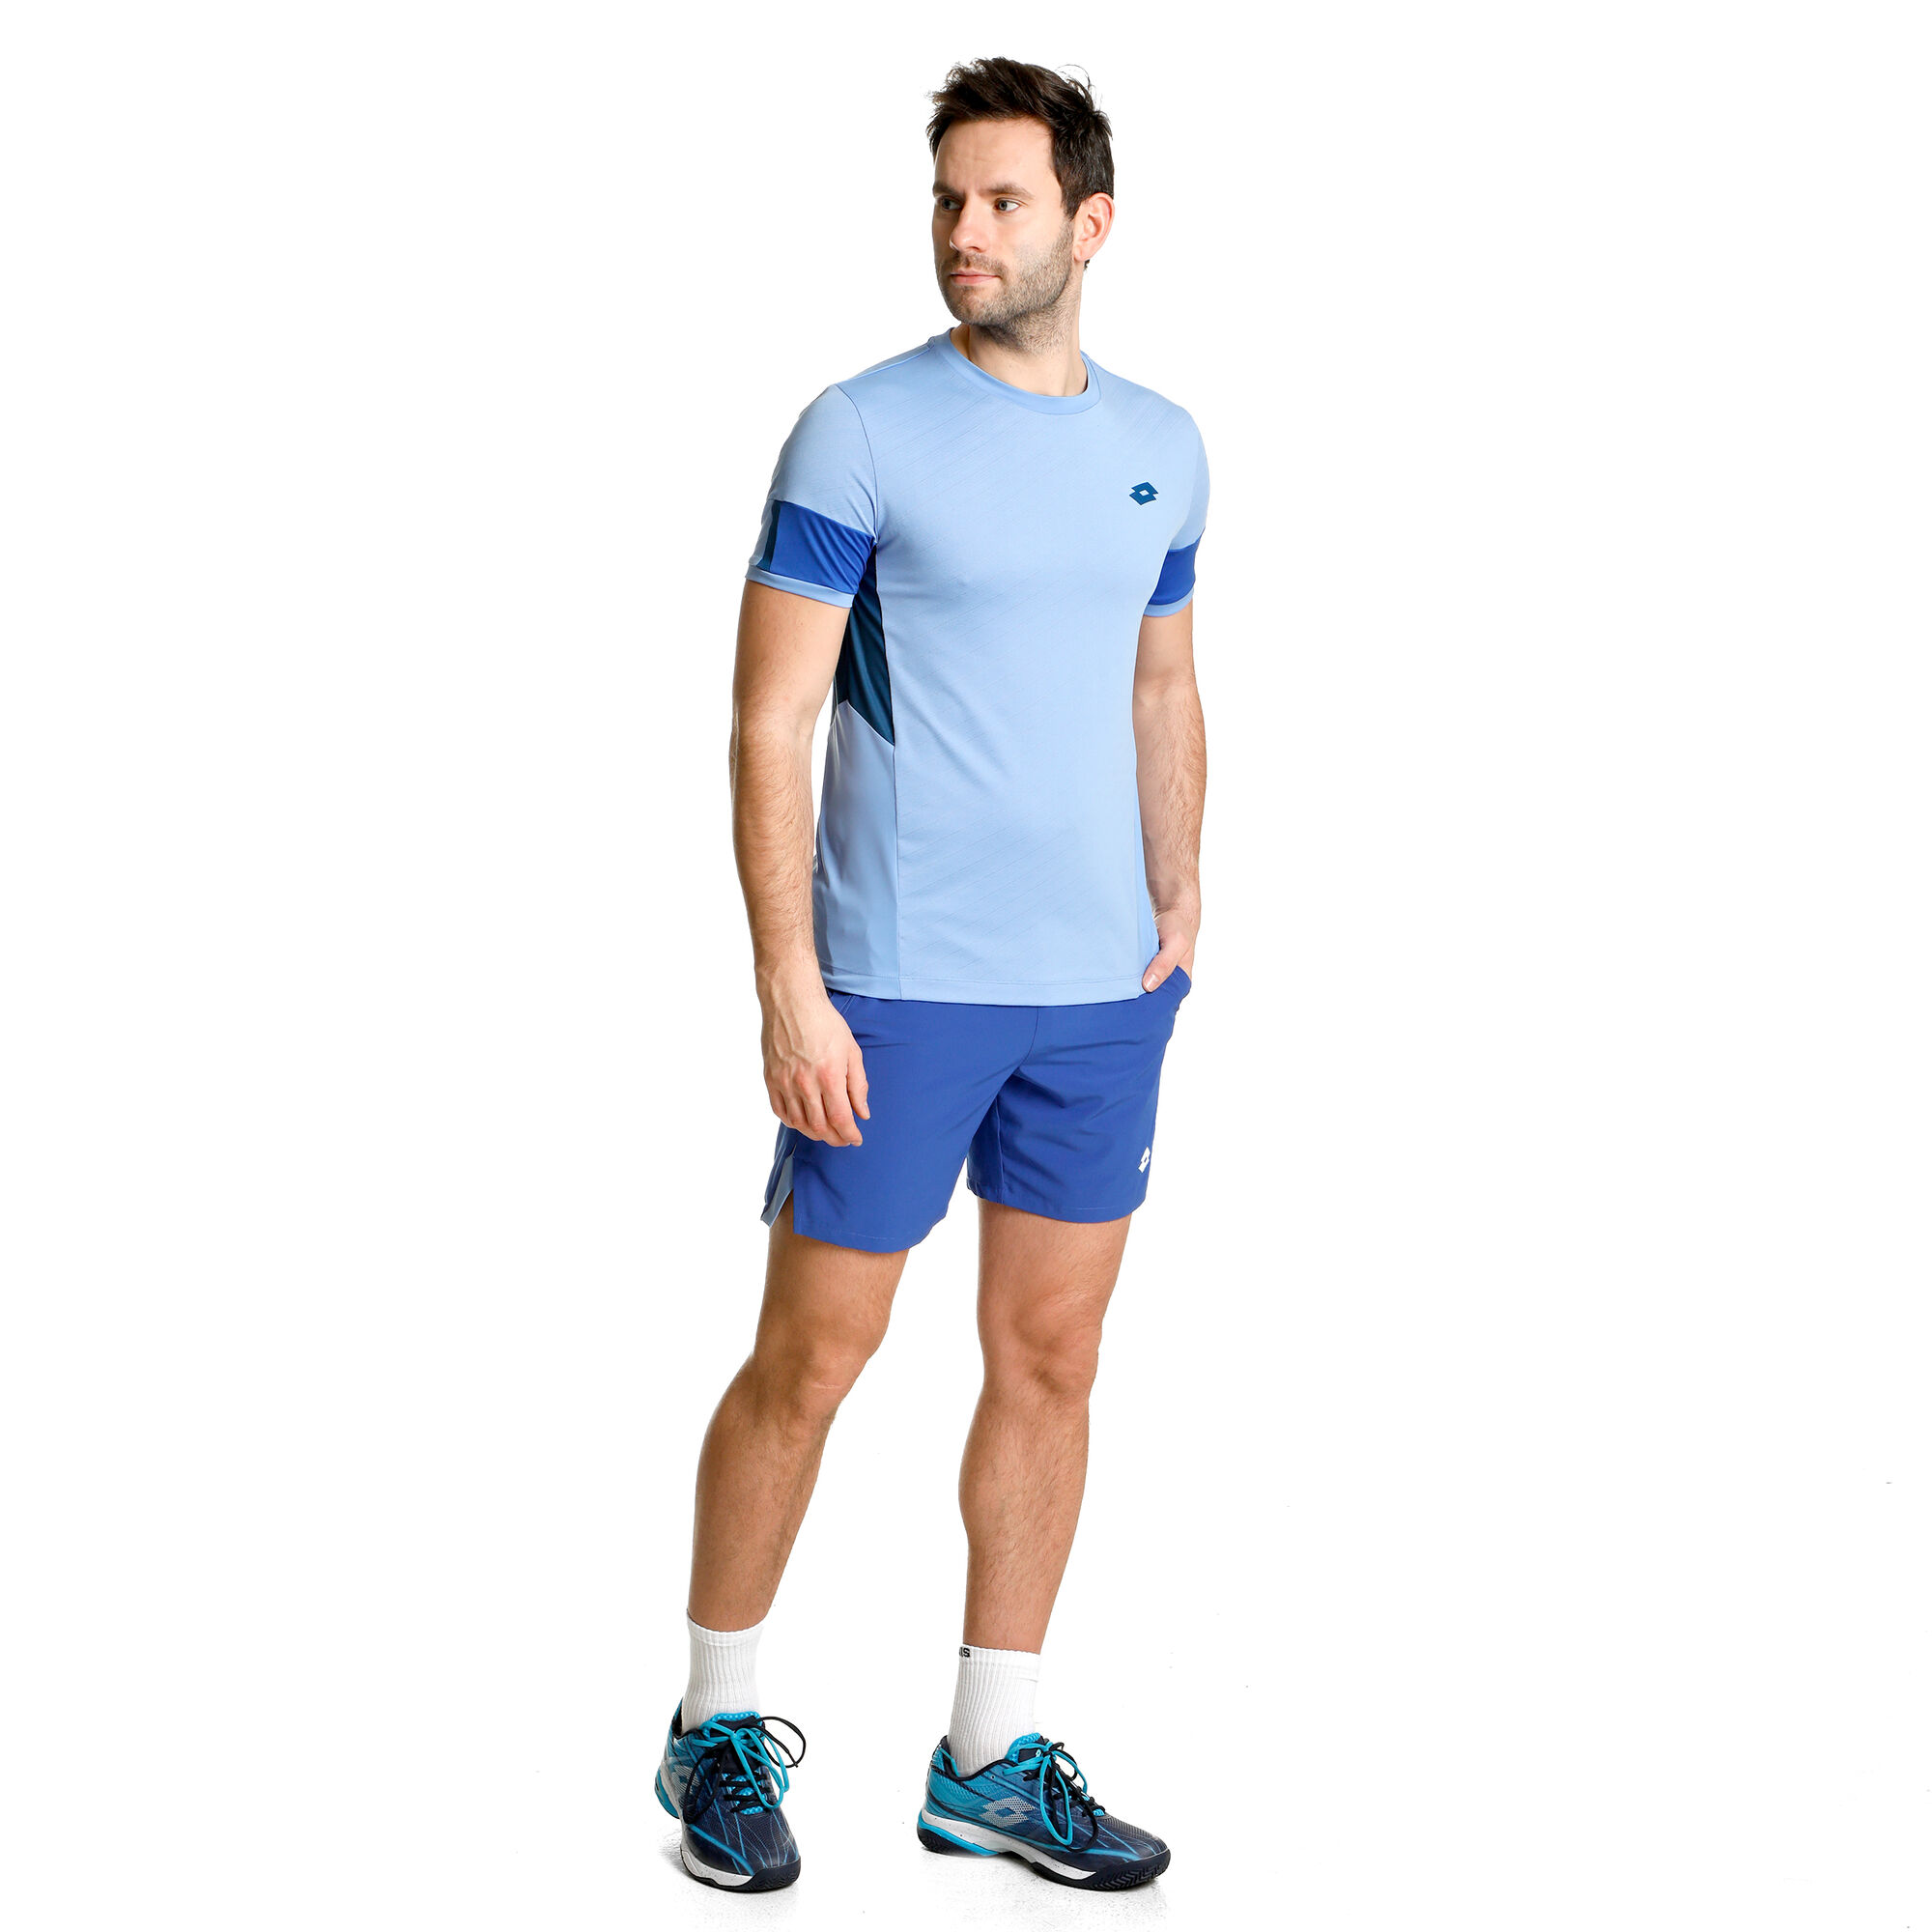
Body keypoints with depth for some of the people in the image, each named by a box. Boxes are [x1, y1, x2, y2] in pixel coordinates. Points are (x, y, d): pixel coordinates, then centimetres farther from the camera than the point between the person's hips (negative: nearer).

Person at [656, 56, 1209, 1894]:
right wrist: (788, 988, -14)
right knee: (810, 1359, 3)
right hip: (898, 984, -5)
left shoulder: (1161, 448, 9)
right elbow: (768, 723, -9)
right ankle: (718, 1726, 21)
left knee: (1050, 1365, 9)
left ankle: (993, 1762, 22)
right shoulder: (860, 433, -7)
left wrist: (1178, 907, 11)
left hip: (1102, 990, 5)